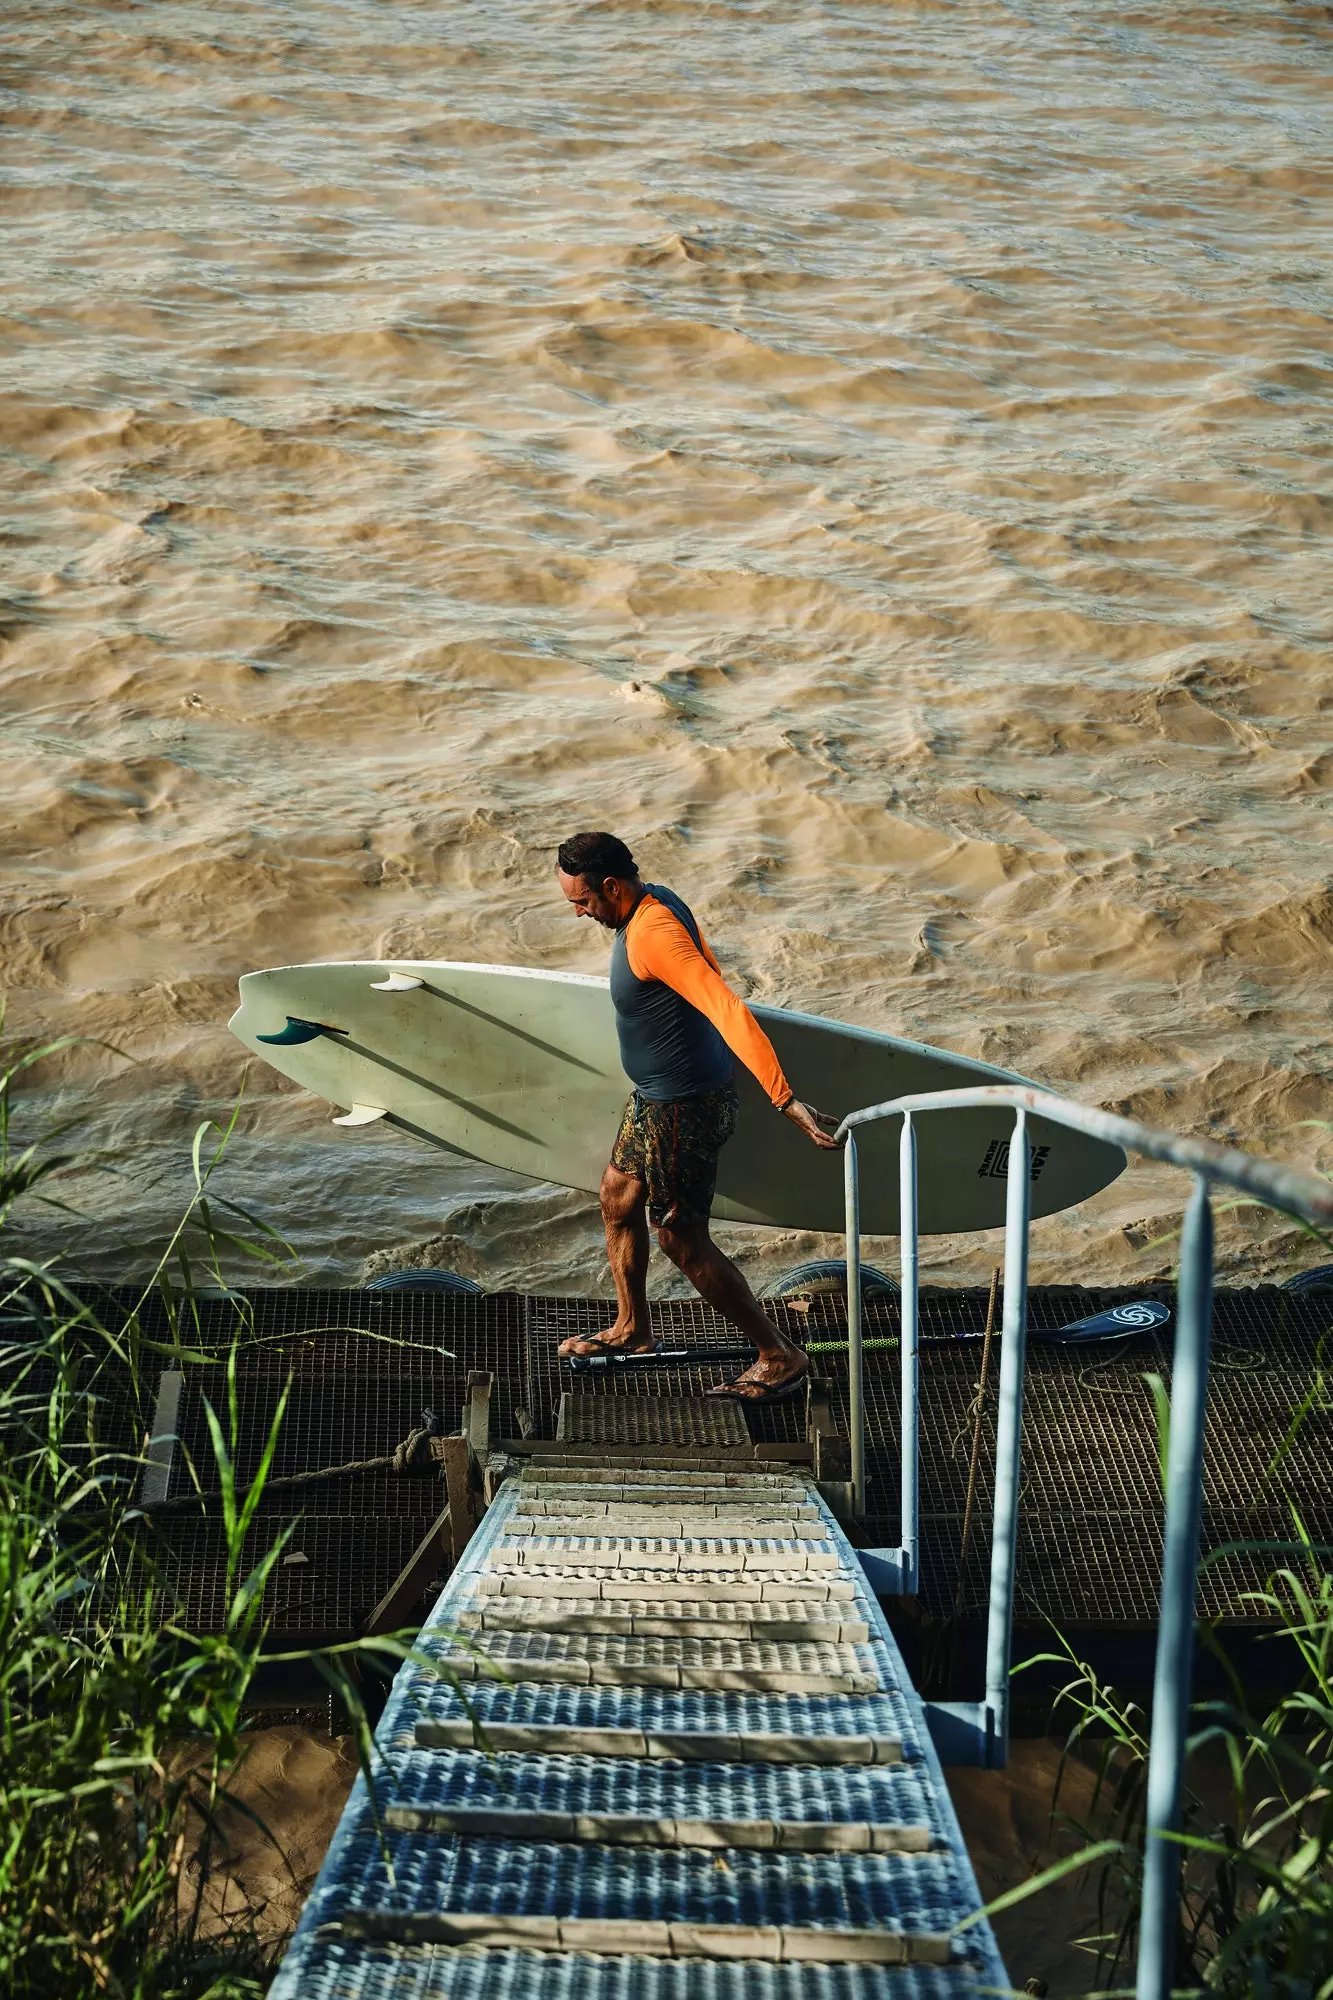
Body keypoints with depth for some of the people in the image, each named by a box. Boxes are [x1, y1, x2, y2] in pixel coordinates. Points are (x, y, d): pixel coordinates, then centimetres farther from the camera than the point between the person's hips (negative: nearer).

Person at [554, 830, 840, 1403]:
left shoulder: (654, 936, -30)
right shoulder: (657, 901, 1)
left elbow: (730, 1010, -38)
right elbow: (708, 967, 18)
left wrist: (785, 1100, -45)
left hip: (683, 1110, -10)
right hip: (656, 1097, 10)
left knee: (682, 1240, 1)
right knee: (618, 1200, 23)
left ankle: (780, 1356, 12)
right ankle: (632, 1330, 42)